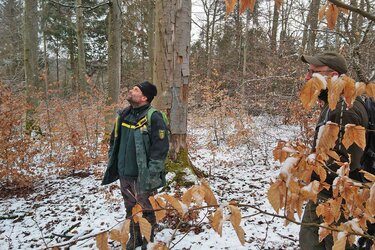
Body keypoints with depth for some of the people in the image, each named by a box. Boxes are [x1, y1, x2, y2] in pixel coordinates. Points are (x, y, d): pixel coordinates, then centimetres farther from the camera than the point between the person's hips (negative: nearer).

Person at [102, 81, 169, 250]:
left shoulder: (154, 118, -16)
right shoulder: (123, 115, 6)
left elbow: (160, 149, -18)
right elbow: (114, 141, 17)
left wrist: (150, 176, -19)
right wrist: (112, 164, 13)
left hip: (142, 176, -6)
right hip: (124, 174, 7)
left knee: (146, 211, 11)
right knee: (130, 209, 21)